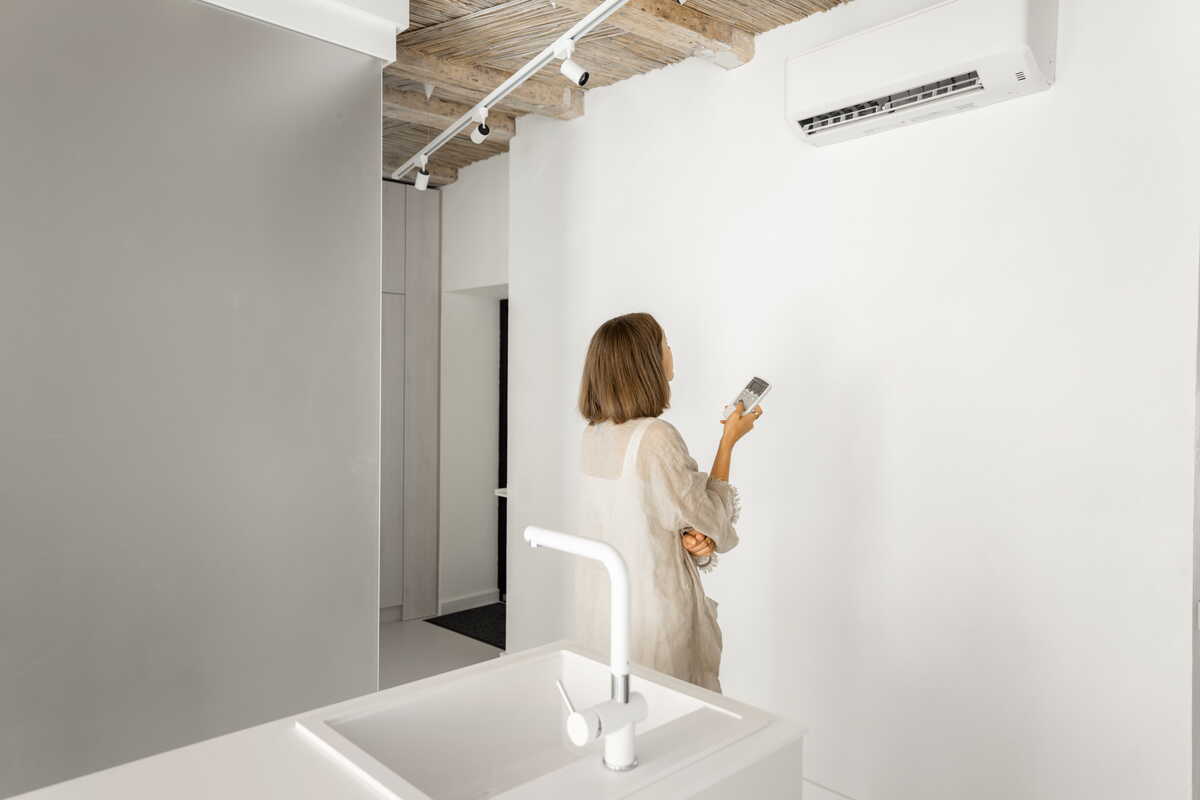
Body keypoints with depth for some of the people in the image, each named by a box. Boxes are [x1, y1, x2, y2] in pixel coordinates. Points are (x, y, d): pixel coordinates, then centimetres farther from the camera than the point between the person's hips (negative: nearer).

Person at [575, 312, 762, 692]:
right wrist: (729, 440, -3)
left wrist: (687, 537, -6)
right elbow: (711, 521, -9)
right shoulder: (656, 436, -22)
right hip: (651, 608, -7)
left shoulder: (595, 434, 0)